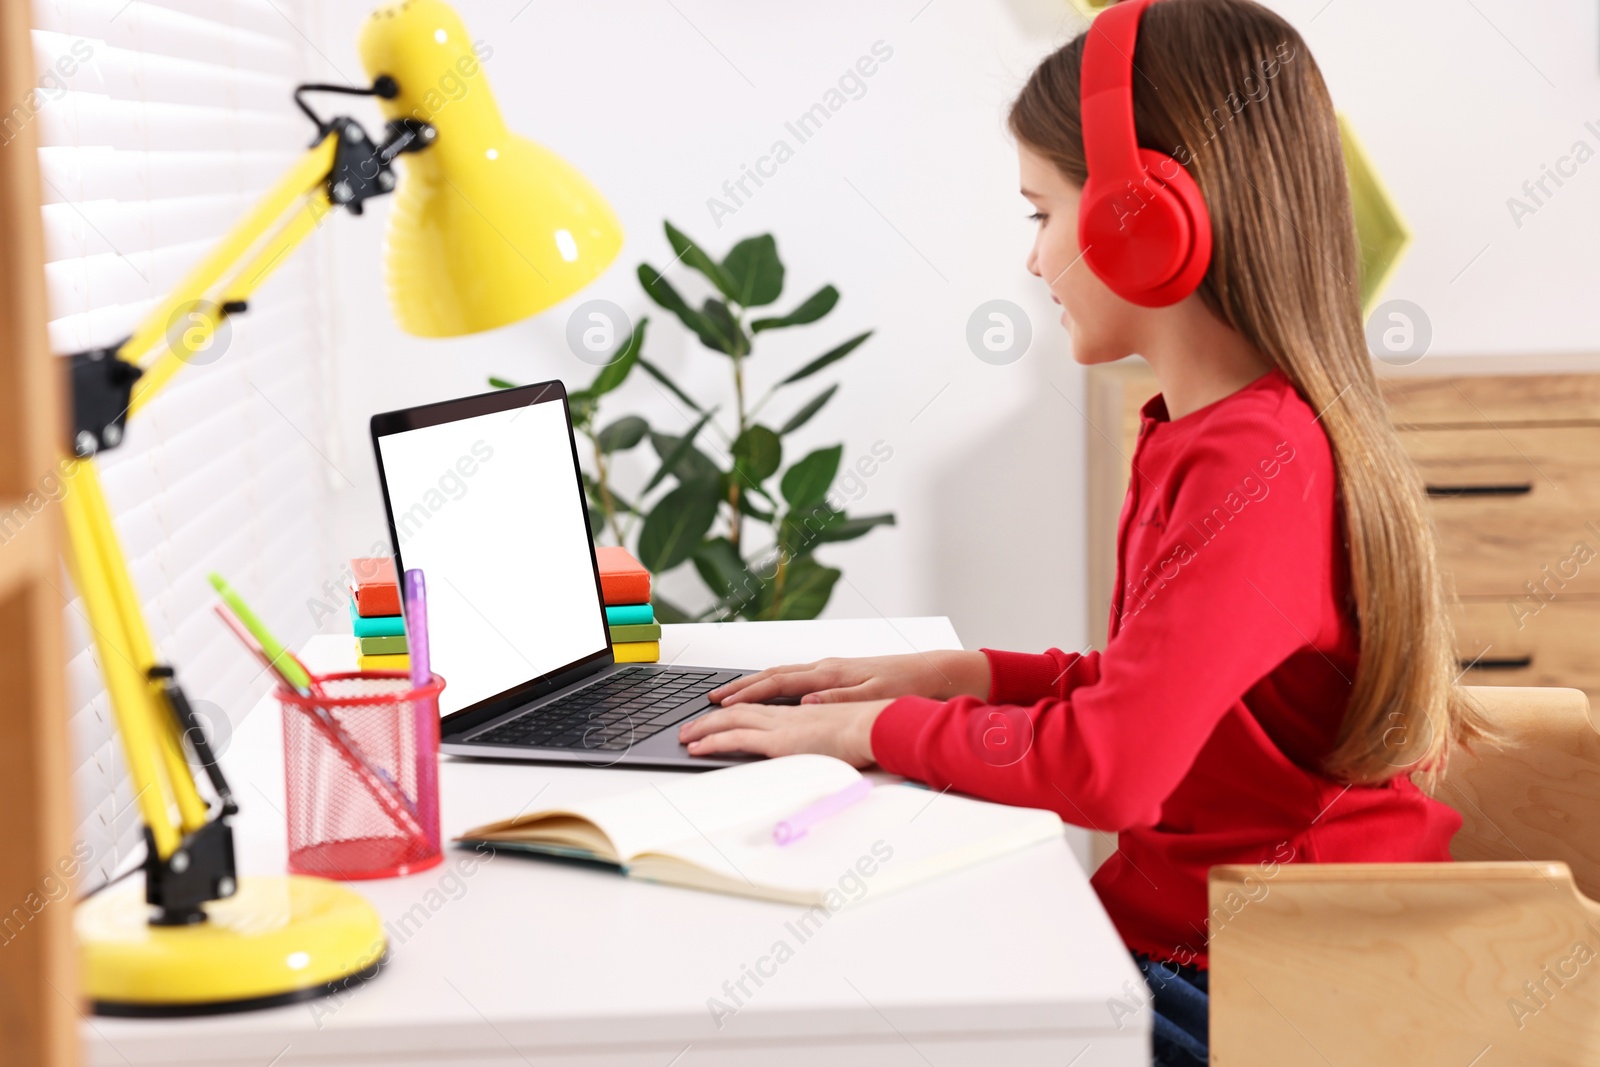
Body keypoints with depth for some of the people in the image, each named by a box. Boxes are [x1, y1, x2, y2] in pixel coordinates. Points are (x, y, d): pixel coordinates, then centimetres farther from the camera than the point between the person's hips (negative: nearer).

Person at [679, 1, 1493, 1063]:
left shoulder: (1257, 466, -22)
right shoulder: (1193, 432, 9)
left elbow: (1108, 765, -28)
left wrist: (872, 728, -15)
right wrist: (962, 676, 7)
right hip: (1171, 926, 8)